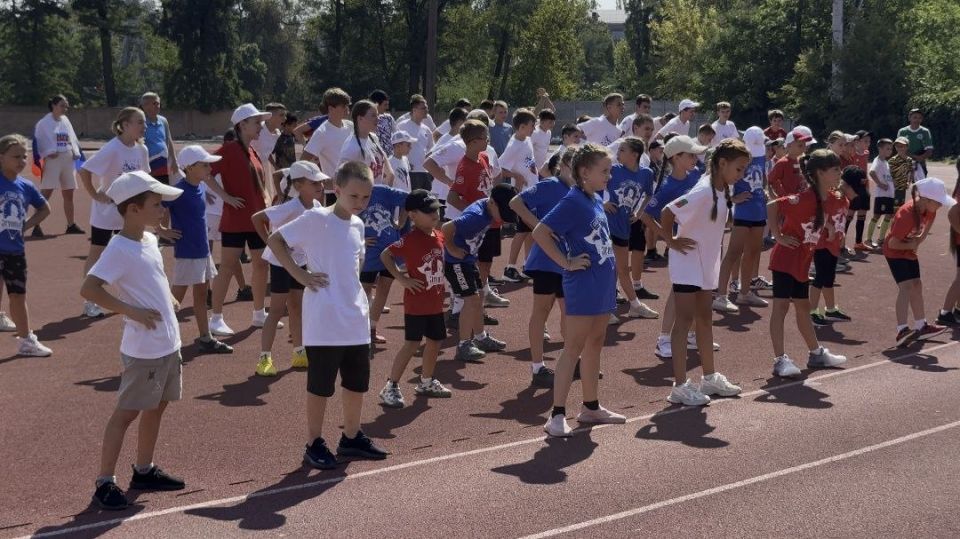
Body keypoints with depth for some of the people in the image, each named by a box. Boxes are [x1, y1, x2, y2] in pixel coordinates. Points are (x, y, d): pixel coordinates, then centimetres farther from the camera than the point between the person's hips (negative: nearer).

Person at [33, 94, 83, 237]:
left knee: (68, 194, 12)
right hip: (52, 162, -7)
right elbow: (37, 141, -9)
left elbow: (73, 140, 17)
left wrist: (77, 154, 4)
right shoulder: (44, 123, -8)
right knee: (45, 194, -10)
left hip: (68, 161, 7)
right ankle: (36, 226, -7)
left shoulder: (66, 121, 12)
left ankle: (71, 225, 22)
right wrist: (43, 156, -19)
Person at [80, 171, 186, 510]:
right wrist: (132, 311, -25)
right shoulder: (119, 249, -19)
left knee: (157, 406, 17)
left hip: (168, 344, 9)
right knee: (127, 412, -2)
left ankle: (144, 471, 31)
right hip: (143, 350, -9)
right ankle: (105, 482, 5)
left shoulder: (149, 240, 8)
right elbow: (89, 289, -26)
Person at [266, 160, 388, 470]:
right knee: (321, 386, 3)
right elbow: (275, 240, -9)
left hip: (357, 321, 7)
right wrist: (300, 275, -13)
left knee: (357, 382, 15)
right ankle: (315, 445, 15)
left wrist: (354, 289, 11)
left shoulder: (358, 225, 9)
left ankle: (352, 438, 31)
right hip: (324, 322, -7)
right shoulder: (315, 219, -12)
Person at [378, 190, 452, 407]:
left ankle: (426, 382, 33)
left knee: (435, 340, 16)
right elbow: (385, 255, -18)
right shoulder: (410, 239, -18)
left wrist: (440, 286, 13)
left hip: (436, 302, 8)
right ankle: (391, 387, -1)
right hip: (416, 303, -8)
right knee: (412, 344, -7)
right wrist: (401, 279, -19)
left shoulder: (439, 236, 5)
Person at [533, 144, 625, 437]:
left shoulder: (596, 200, 9)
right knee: (574, 348, -6)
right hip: (583, 286, -9)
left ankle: (591, 407, 27)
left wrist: (610, 266, 13)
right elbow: (540, 233, -22)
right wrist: (567, 262, -18)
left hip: (603, 285, 9)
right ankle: (557, 415, -2)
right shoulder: (572, 201, -16)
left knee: (594, 344, 16)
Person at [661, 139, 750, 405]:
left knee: (705, 319, 16)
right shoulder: (704, 192, -24)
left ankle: (710, 377, 27)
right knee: (685, 321, -5)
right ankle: (680, 386, -1)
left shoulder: (722, 191, 3)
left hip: (706, 264, 9)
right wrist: (672, 242, -17)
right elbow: (666, 213, -27)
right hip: (687, 265, -9)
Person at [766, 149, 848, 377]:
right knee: (781, 306, -6)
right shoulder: (805, 199, -23)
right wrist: (779, 237, -22)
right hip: (786, 258, -9)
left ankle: (816, 354, 28)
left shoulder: (830, 199, 2)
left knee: (803, 307, 18)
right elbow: (772, 207, -27)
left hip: (803, 262, 9)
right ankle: (780, 360, -6)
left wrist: (832, 229, 1)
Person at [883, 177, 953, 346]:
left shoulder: (929, 210, -11)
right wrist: (912, 245, -15)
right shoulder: (907, 214, -35)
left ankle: (921, 327, 27)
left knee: (916, 285, 14)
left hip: (909, 251, 9)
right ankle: (902, 331, -30)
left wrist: (917, 241, -7)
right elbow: (893, 243, -30)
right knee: (906, 286, -21)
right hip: (895, 251, -9)